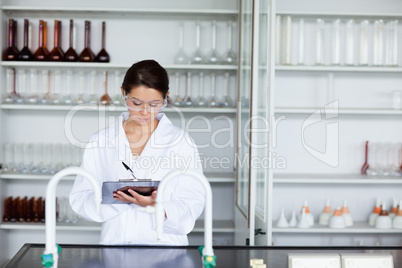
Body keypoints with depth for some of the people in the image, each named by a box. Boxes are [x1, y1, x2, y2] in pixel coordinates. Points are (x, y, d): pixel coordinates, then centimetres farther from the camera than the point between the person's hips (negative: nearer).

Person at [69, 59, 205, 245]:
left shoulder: (181, 141, 6)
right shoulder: (100, 141, 10)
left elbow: (192, 205, 2)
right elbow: (79, 198, 7)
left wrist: (154, 206, -16)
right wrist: (114, 198, -11)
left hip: (165, 246, -1)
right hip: (115, 243, 1)